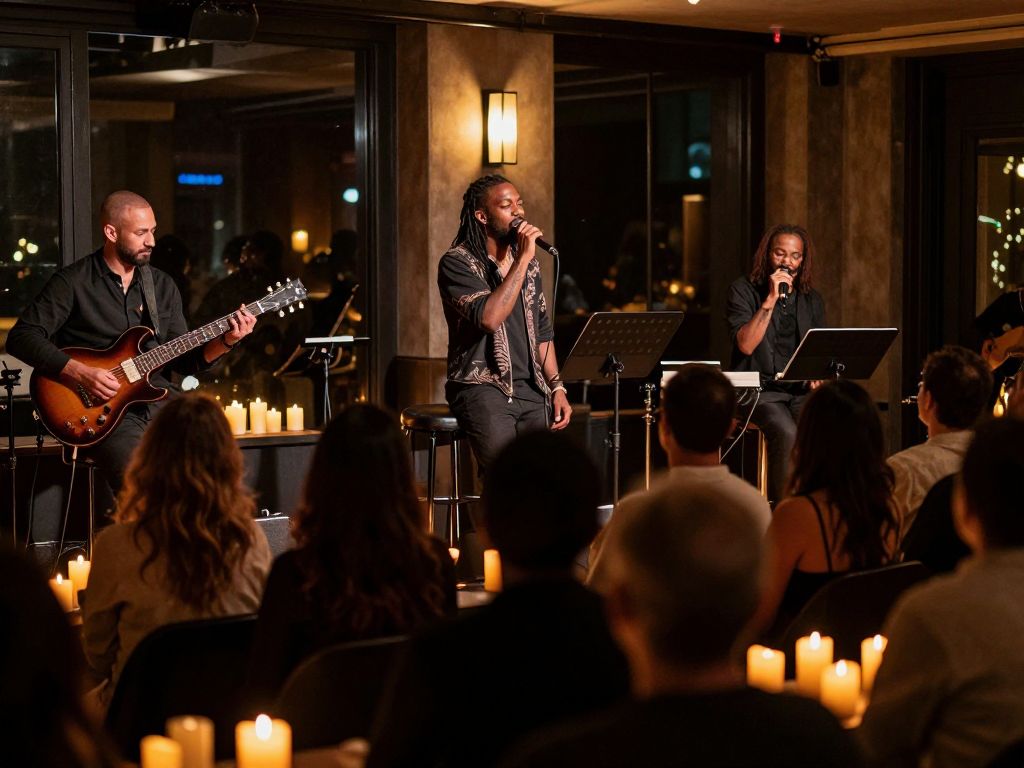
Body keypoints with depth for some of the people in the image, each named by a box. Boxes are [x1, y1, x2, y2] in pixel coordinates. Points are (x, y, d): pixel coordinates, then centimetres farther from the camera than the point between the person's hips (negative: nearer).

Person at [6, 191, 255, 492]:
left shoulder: (163, 286, 15)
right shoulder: (73, 282, -2)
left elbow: (184, 361, 15)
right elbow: (21, 337, -8)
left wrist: (226, 341, -3)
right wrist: (80, 373, -18)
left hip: (159, 401, 5)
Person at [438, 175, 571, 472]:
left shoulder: (528, 263, 15)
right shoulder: (457, 262, -6)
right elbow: (489, 318, -22)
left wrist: (557, 387, 9)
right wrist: (523, 259, -18)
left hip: (529, 390, 6)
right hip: (481, 388, -6)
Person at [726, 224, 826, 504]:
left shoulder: (812, 300, 16)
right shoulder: (743, 290, 2)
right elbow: (745, 344, -12)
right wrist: (770, 299, -15)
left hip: (800, 390, 4)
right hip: (759, 390, -4)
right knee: (787, 433, -33)